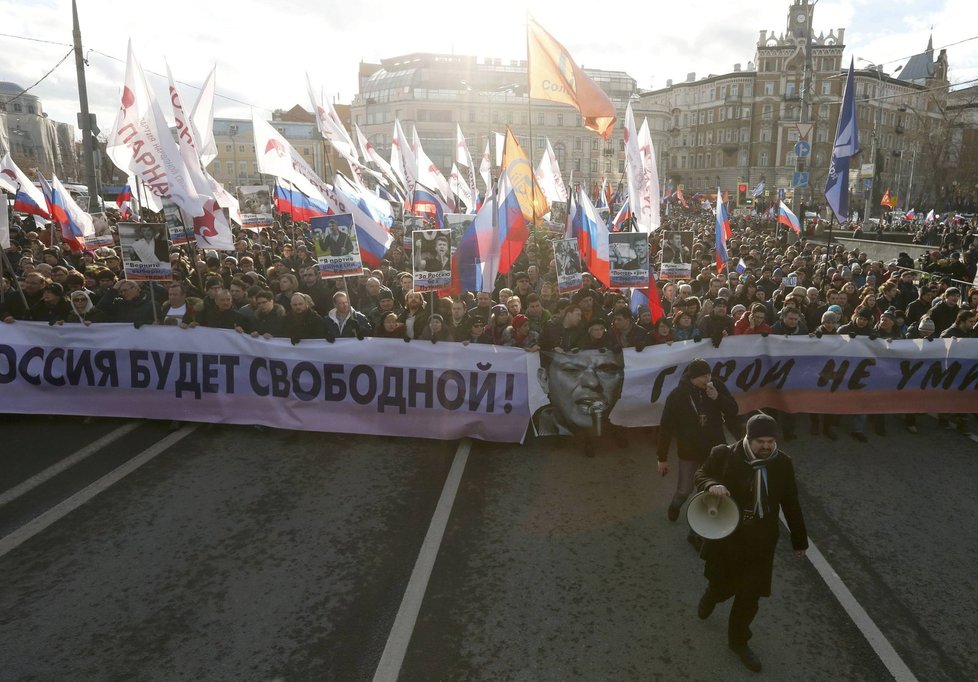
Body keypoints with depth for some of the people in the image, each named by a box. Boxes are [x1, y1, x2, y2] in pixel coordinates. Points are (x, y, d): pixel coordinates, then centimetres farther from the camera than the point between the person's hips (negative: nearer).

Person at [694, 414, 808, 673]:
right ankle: (710, 597, 52)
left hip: (760, 542, 2)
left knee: (750, 595, 10)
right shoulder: (725, 455, -16)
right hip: (726, 537, -2)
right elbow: (700, 476, -3)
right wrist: (711, 486, -27)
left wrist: (799, 540, 11)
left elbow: (791, 504, 4)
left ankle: (738, 640, 34)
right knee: (723, 586, 14)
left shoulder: (782, 463, -6)